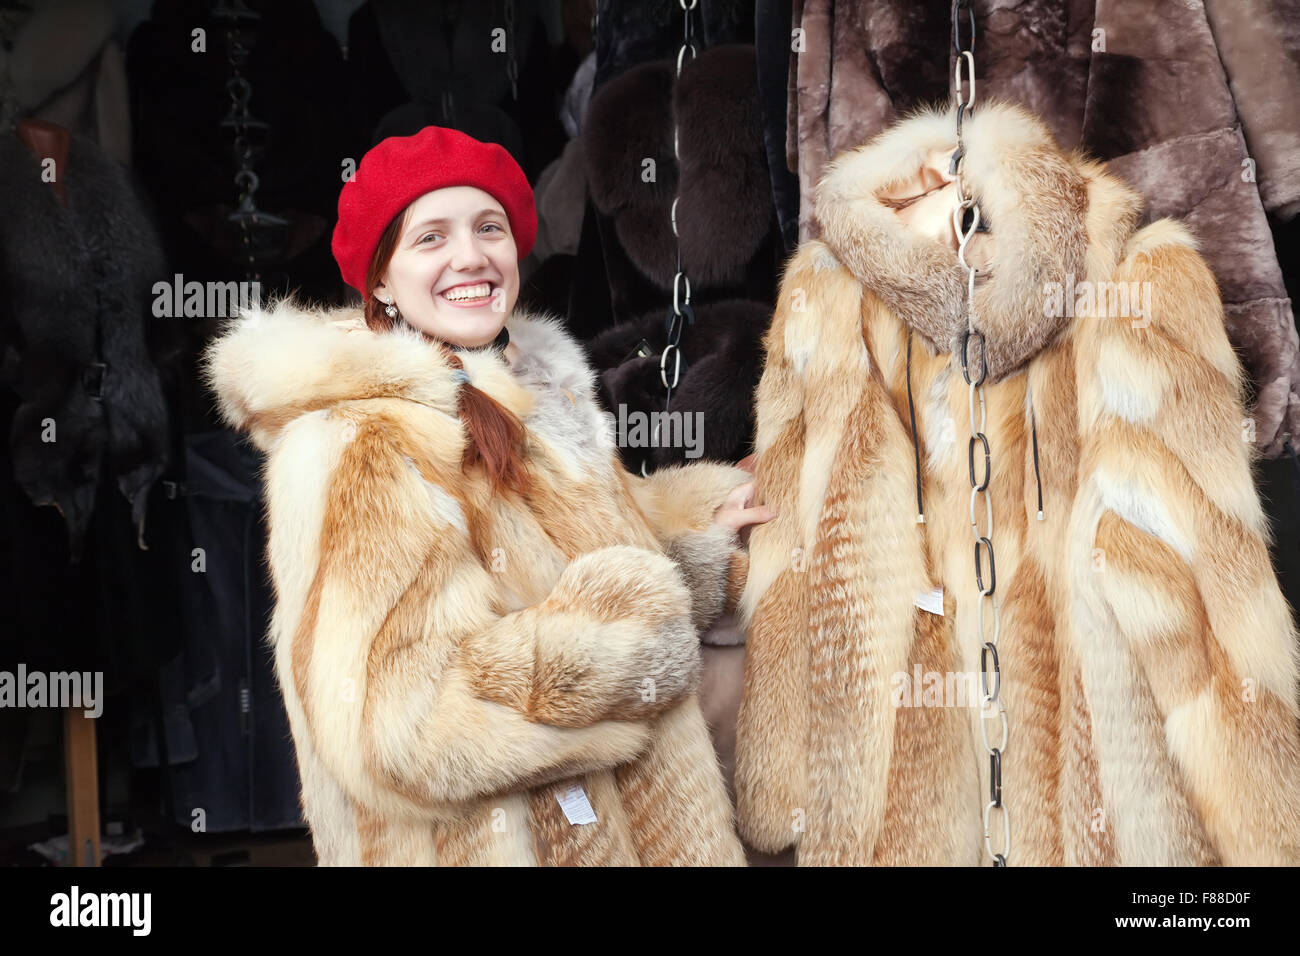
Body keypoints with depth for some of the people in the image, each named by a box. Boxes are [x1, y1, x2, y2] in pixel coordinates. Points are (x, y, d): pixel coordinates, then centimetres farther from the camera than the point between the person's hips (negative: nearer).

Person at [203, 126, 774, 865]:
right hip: (482, 844, -8)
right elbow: (395, 728, -29)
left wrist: (702, 533, 8)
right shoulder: (360, 447, -21)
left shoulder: (536, 400, 6)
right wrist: (624, 630, -22)